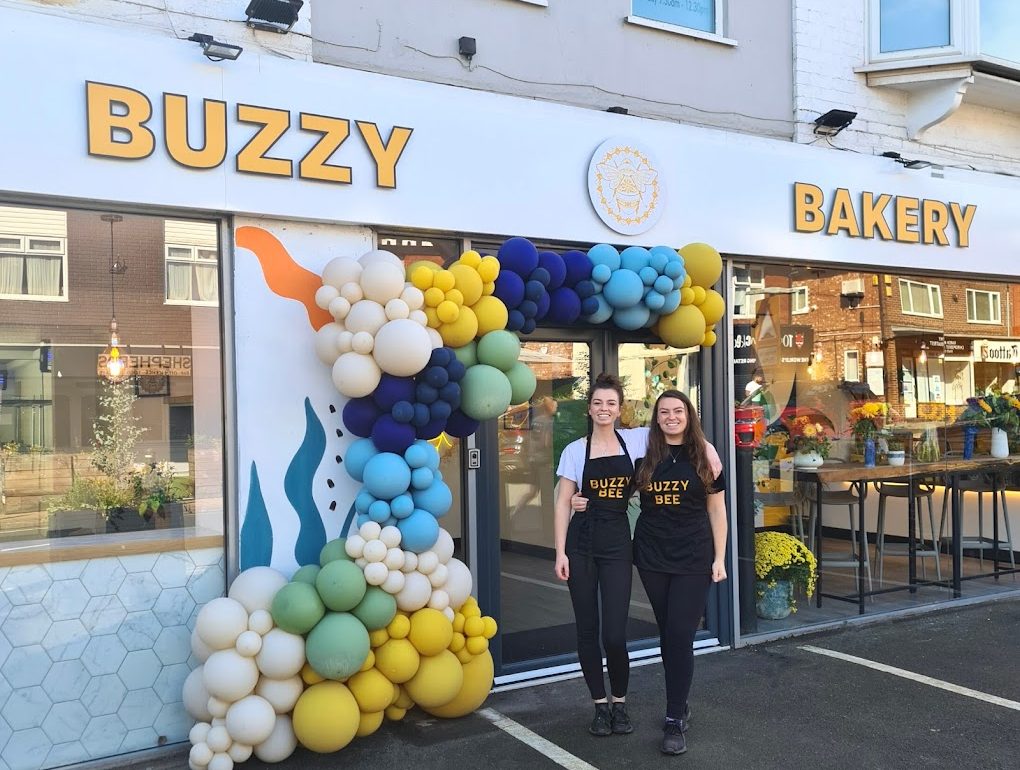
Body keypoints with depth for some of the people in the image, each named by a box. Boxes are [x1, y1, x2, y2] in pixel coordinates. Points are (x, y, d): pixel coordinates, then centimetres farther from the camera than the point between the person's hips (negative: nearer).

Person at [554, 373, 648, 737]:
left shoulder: (635, 440, 4)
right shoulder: (575, 450, 1)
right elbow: (562, 503, 1)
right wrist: (560, 553, -6)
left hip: (617, 543, 0)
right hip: (581, 543, 0)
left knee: (615, 634, -5)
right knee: (587, 629, 6)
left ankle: (620, 703, 19)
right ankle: (600, 705, 22)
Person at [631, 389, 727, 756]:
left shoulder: (704, 453, -1)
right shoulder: (645, 453, 3)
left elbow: (716, 508, 2)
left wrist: (719, 558, -2)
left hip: (693, 557, -2)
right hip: (652, 556, 2)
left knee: (681, 636, -5)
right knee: (667, 634, 11)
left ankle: (675, 720, 2)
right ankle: (679, 706, 26)